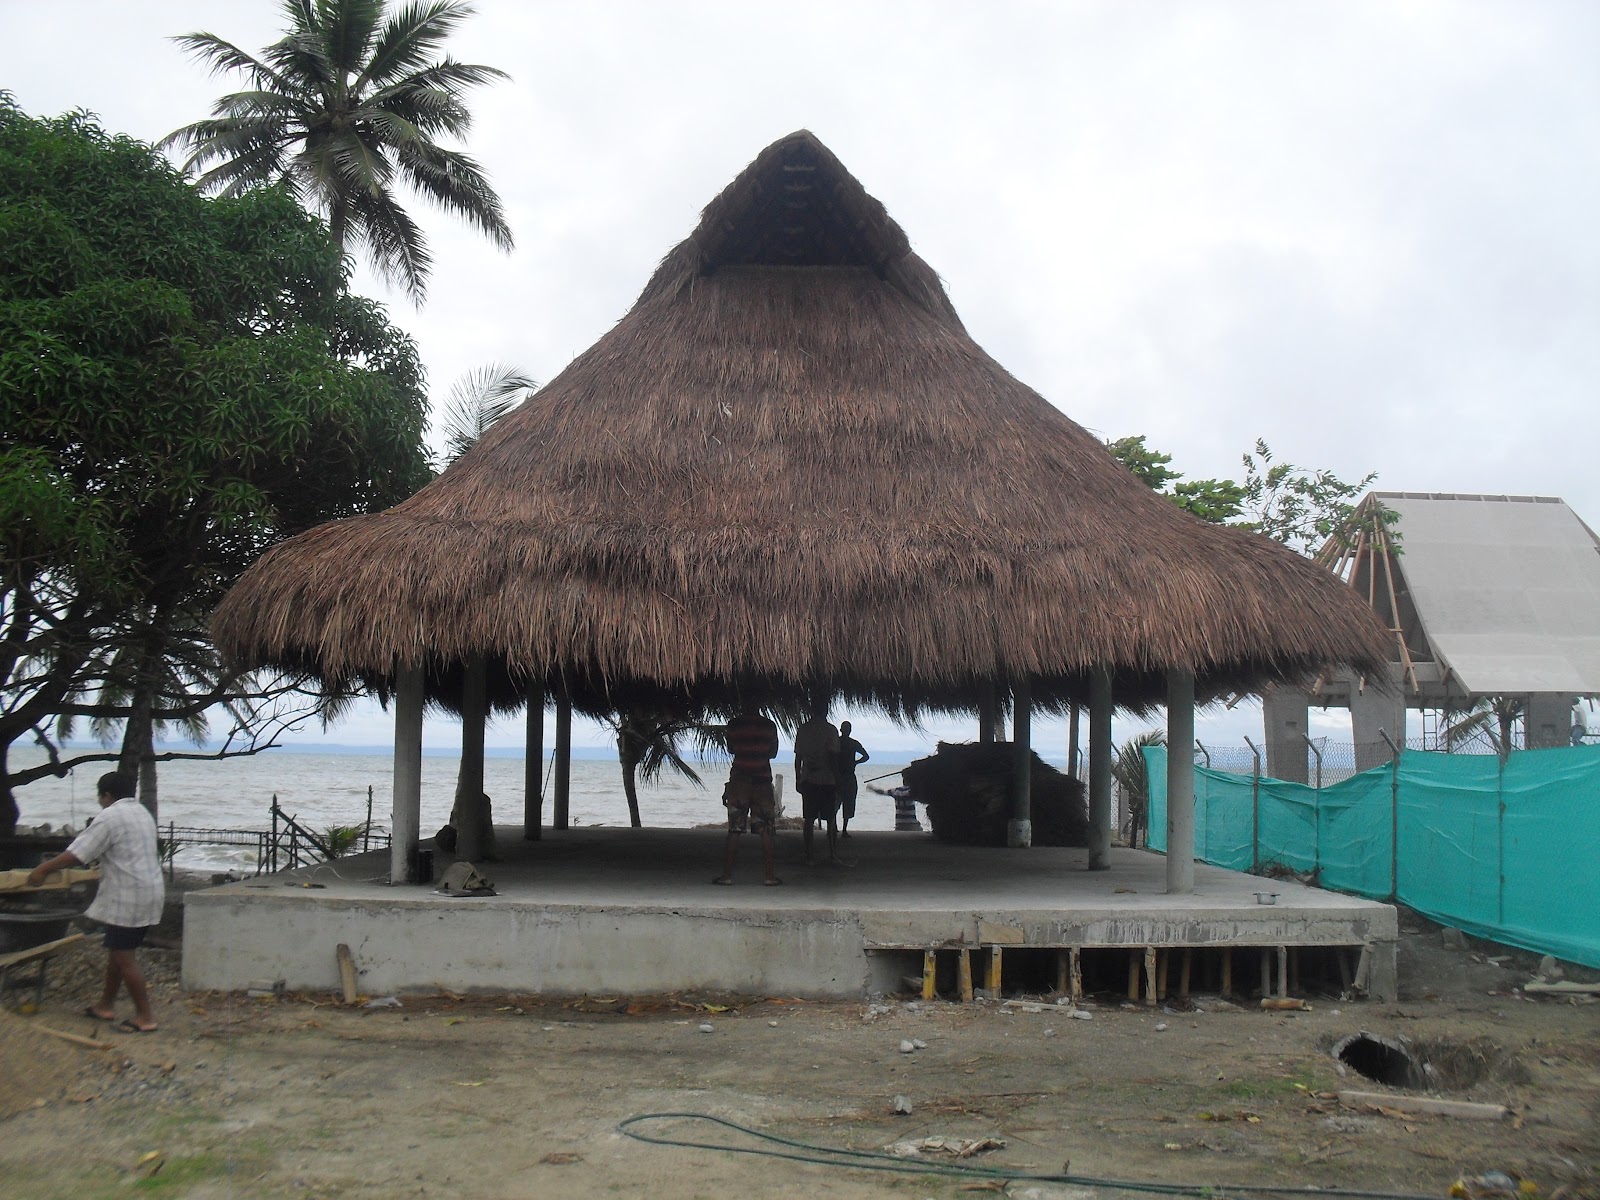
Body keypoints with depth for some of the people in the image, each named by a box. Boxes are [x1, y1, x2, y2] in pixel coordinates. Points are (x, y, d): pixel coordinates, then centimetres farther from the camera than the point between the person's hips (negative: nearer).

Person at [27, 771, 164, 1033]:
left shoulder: (110, 817, -12)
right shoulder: (142, 813, 16)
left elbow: (77, 853, -14)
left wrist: (43, 869, -5)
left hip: (128, 898, -9)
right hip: (149, 892, 9)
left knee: (124, 957, -3)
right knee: (117, 951, 19)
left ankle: (145, 1017, -1)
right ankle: (106, 1005, 30)